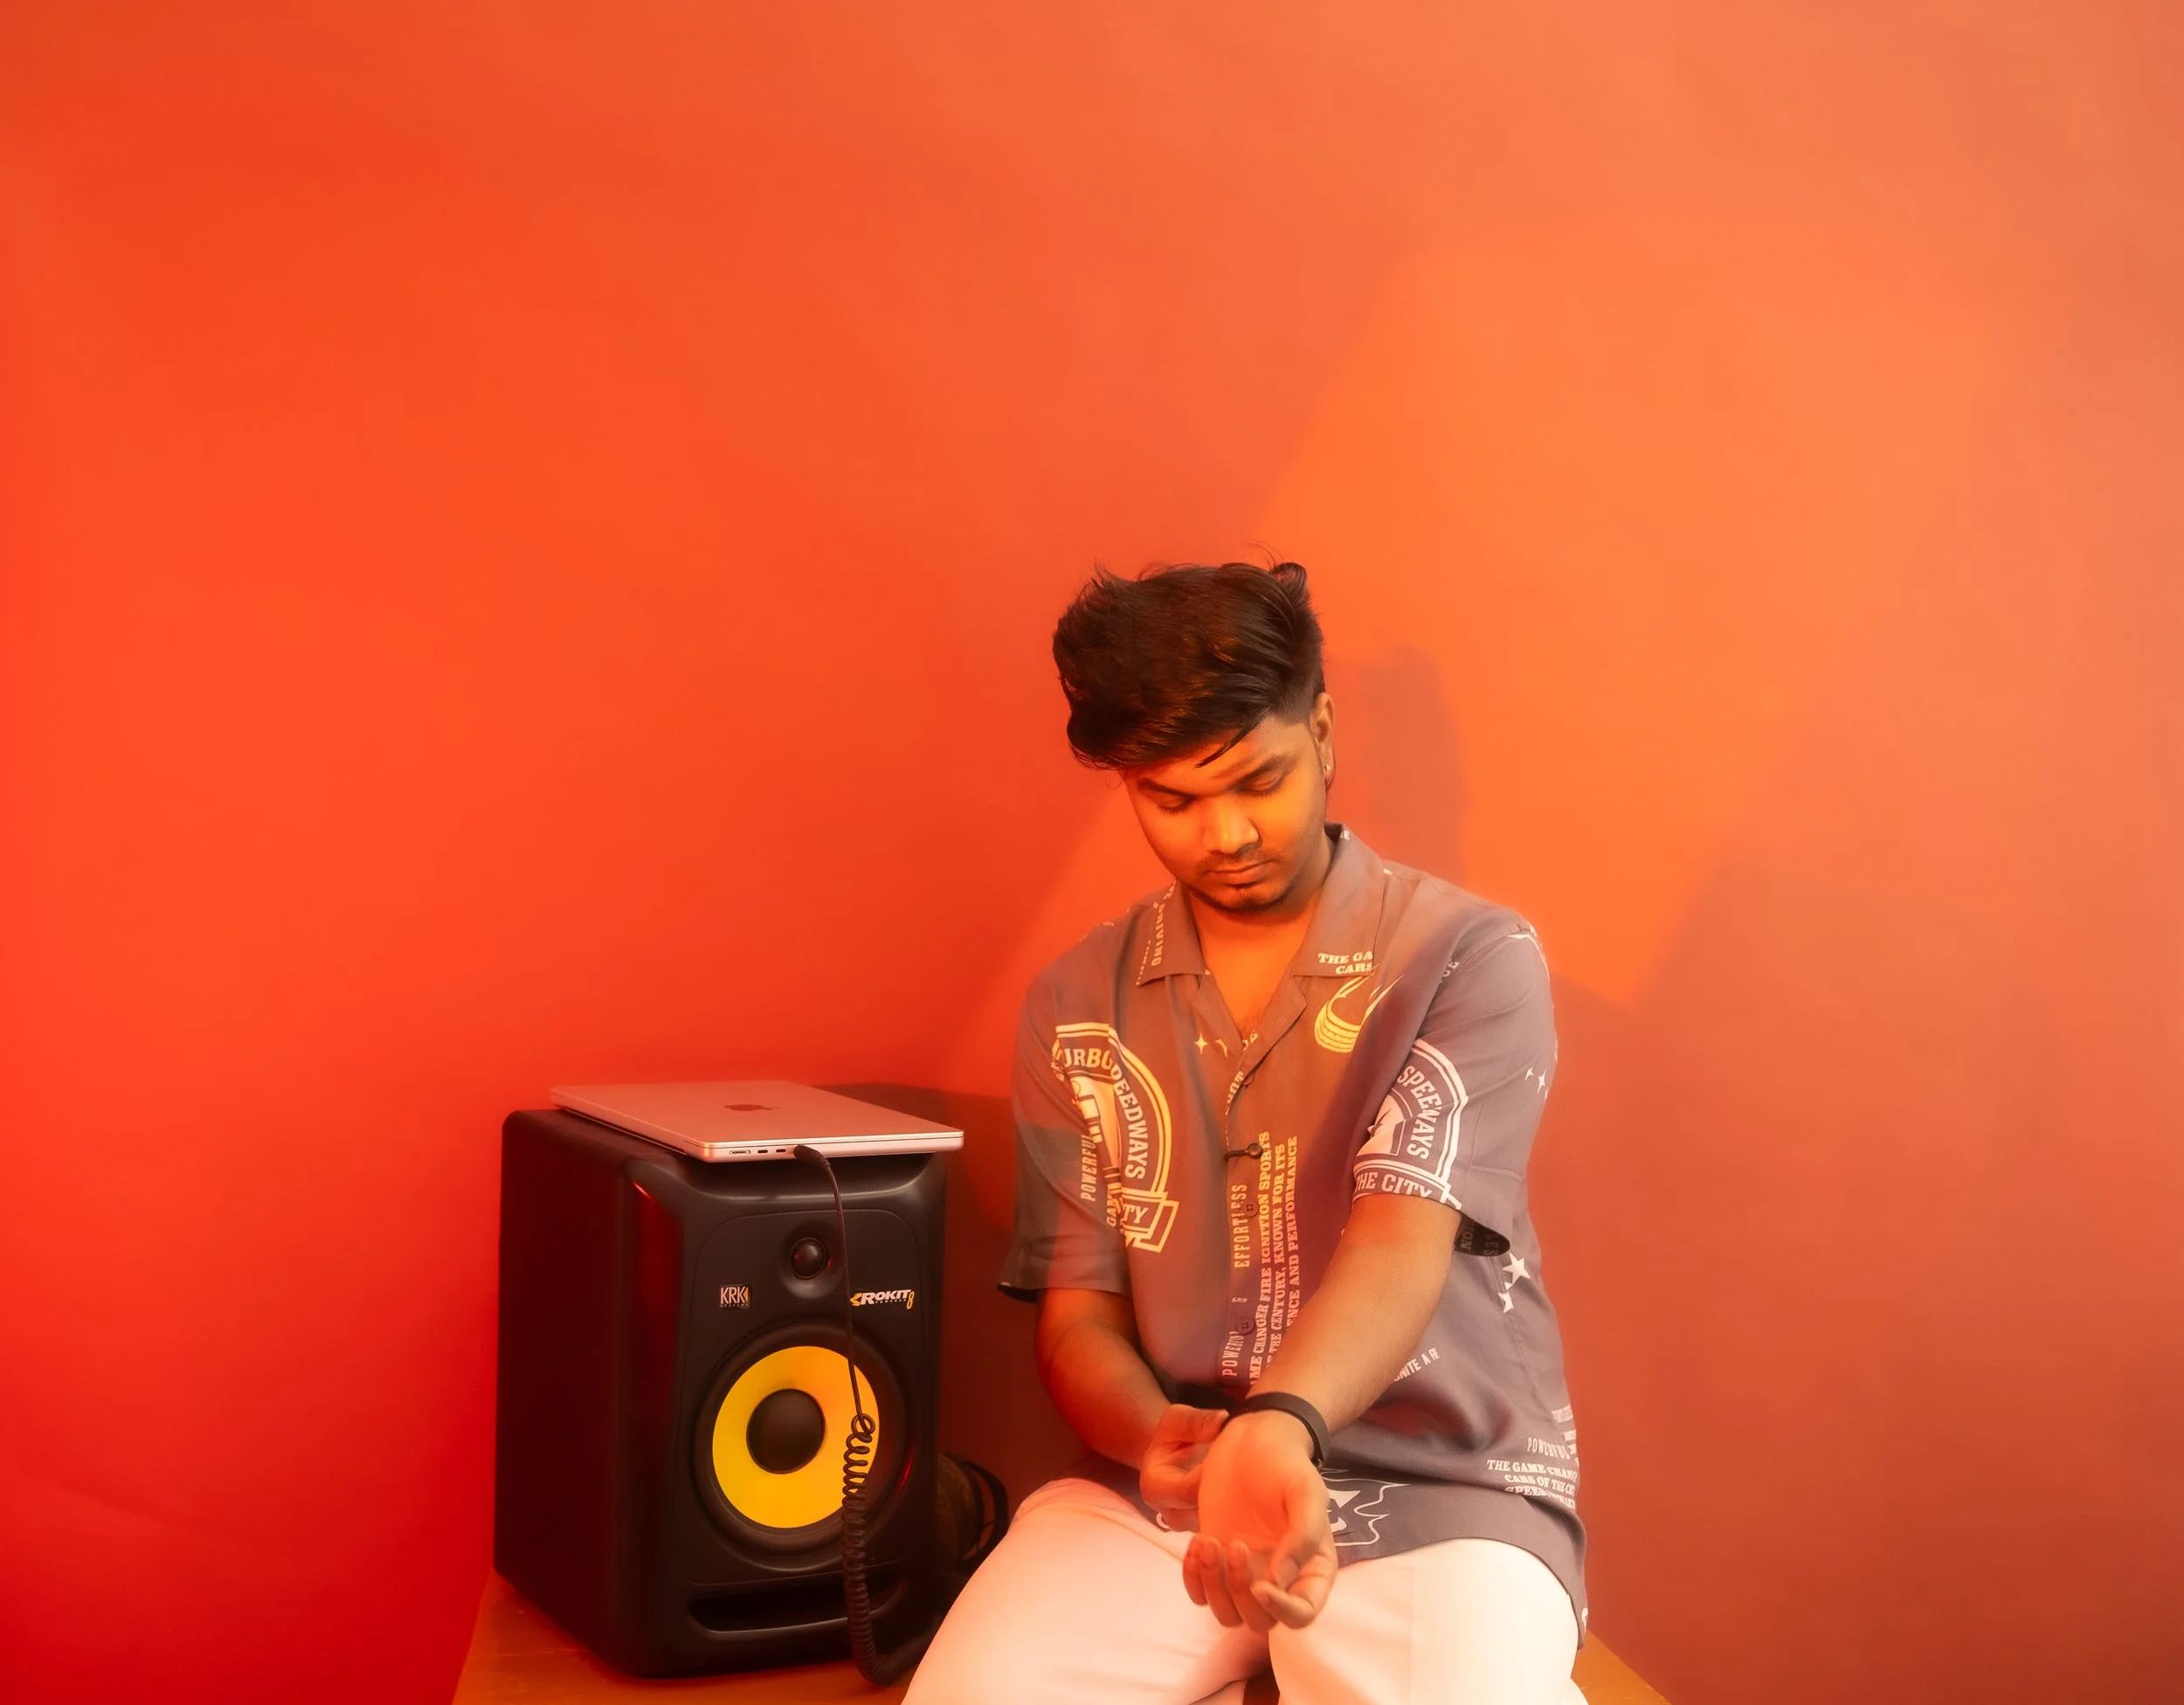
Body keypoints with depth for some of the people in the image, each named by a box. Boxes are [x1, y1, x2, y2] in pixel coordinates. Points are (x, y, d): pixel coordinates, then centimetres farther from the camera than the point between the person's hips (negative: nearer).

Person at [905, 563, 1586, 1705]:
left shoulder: (1474, 960, -7)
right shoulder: (1076, 1007, 5)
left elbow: (1401, 1239, -21)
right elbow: (1077, 1313, 4)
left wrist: (1280, 1426, -41)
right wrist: (1159, 1436, -19)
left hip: (1441, 1490, -2)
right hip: (1158, 1489, 3)